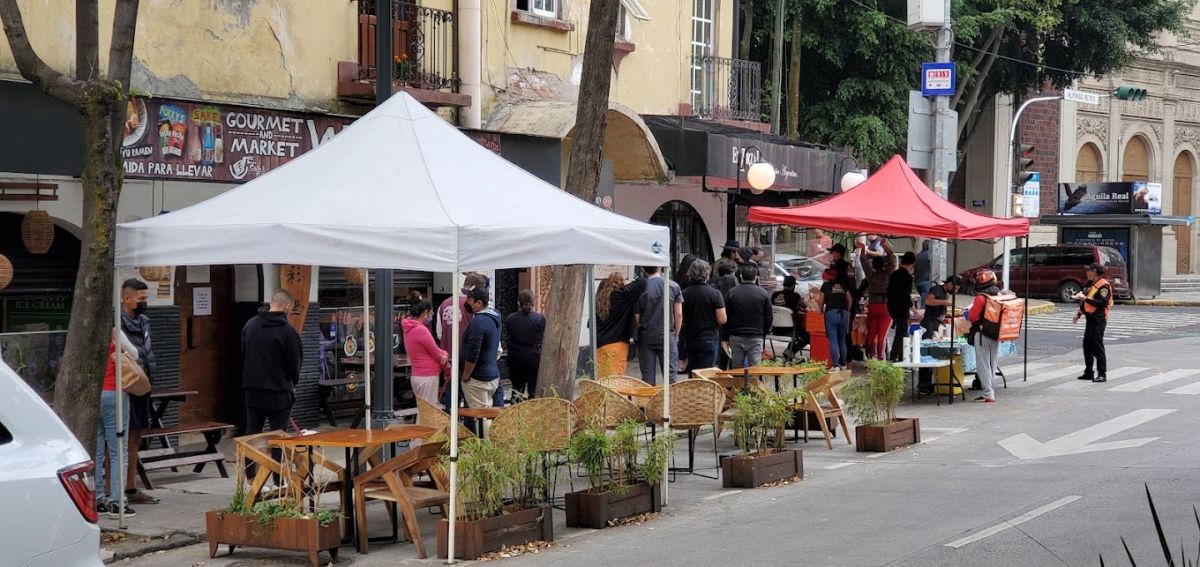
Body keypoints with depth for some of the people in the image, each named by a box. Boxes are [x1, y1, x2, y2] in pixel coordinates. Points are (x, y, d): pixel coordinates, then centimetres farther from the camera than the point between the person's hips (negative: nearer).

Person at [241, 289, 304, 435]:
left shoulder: (250, 325, 4)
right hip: (279, 395, -5)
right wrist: (291, 385, 13)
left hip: (252, 392, 5)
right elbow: (294, 365, -7)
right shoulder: (288, 332, -14)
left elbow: (243, 356, 10)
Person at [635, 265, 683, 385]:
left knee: (647, 376, 5)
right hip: (667, 336, 0)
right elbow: (679, 314, -1)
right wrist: (676, 335, 11)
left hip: (645, 338, 0)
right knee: (669, 375, 4)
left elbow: (636, 317, -4)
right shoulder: (674, 287, -4)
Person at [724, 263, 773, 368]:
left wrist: (726, 336, 13)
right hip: (756, 337, -1)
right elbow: (768, 319, 3)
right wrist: (764, 335, 16)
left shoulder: (732, 293, 0)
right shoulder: (763, 293, -1)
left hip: (736, 337, 1)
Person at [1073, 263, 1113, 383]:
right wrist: (1079, 314, 18)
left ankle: (1102, 374, -8)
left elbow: (1102, 303, -23)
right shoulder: (1092, 284, 19)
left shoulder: (1104, 286, -12)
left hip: (1098, 320, -10)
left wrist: (1086, 298, -23)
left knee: (1097, 347, -10)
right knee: (1087, 346, 12)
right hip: (1090, 319, 10)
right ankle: (1089, 372, 19)